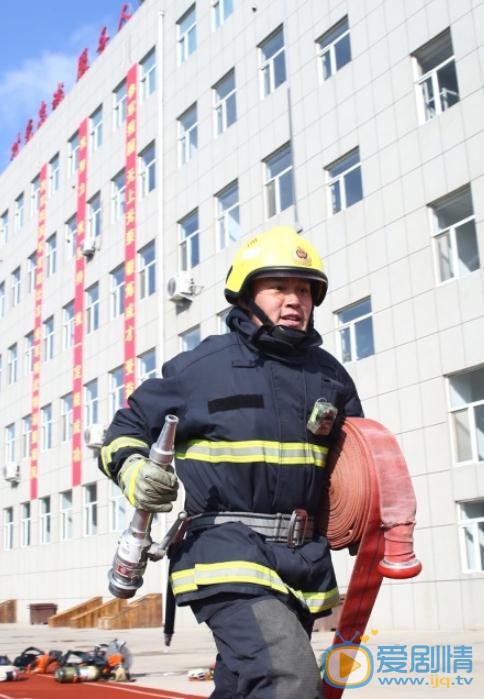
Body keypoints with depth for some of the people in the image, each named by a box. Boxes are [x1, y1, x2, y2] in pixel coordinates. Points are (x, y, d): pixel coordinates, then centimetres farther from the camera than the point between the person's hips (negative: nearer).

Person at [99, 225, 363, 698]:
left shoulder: (330, 376, 10)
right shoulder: (202, 366, -4)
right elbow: (128, 427, 6)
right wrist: (131, 468, -15)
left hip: (303, 559, 6)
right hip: (226, 549, -6)